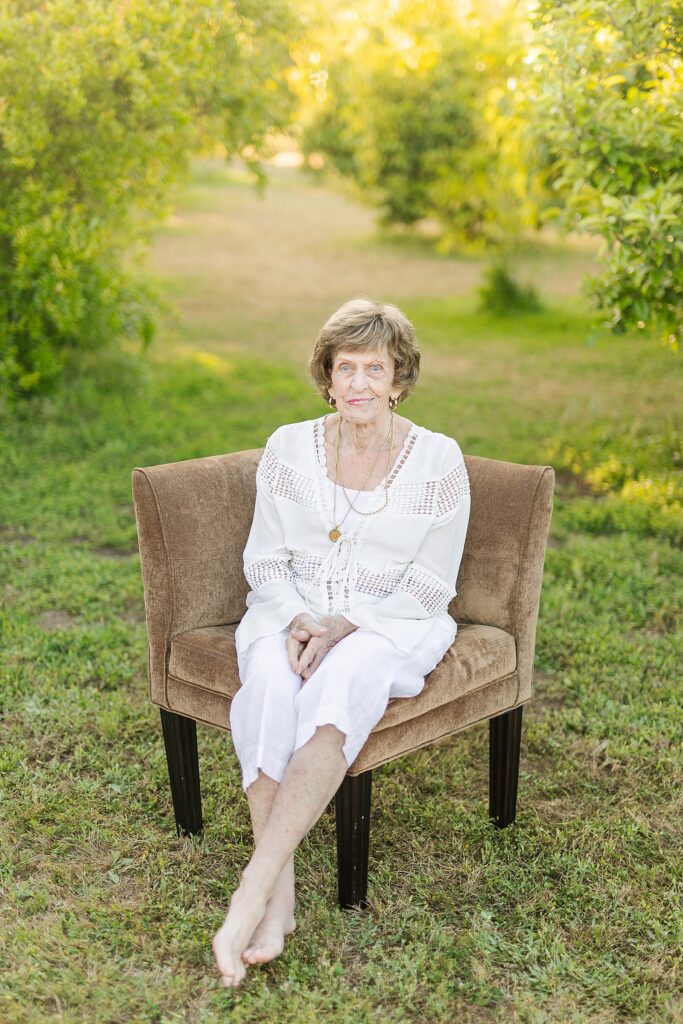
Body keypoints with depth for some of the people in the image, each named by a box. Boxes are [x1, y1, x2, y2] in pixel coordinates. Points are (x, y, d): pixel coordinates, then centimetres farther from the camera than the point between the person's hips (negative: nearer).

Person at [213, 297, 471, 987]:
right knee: (270, 686, -33)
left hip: (390, 622, -2)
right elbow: (263, 558, 6)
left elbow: (430, 585, -4)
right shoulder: (289, 447, 5)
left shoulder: (437, 459, -2)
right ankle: (279, 904, -31)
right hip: (293, 614, 2)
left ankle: (252, 889, -36)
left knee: (341, 687, -36)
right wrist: (297, 619, -14)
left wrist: (347, 625, -17)